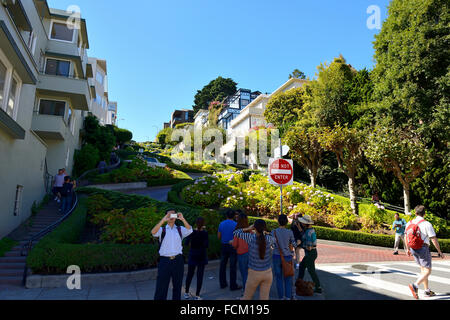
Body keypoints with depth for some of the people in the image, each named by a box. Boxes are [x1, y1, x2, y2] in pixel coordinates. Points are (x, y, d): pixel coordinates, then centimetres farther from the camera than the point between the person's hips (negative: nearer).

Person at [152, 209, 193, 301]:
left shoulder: (180, 229, 9)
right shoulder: (162, 230, 4)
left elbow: (189, 230, -11)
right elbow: (153, 232, -17)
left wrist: (182, 219, -23)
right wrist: (163, 220, -26)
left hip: (178, 260, 2)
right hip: (164, 261, -2)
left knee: (177, 286, 14)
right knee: (161, 287, 0)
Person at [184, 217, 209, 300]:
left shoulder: (192, 232, -6)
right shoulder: (205, 233, -13)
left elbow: (186, 243, 1)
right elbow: (206, 245, -15)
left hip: (192, 256, 3)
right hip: (201, 256, -3)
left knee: (190, 274, 15)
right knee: (200, 275, 4)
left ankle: (187, 293, 25)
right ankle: (197, 295, 6)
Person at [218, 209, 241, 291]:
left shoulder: (221, 224, 1)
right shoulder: (236, 224, -12)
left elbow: (219, 236, 7)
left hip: (223, 246, 4)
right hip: (232, 247, -4)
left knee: (223, 265, 13)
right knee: (233, 267, 2)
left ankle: (223, 284, 21)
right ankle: (233, 286, 7)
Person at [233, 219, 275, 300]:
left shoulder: (251, 238, -19)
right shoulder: (269, 239, -13)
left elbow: (236, 233, -4)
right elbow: (274, 239, 13)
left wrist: (248, 229, 4)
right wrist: (264, 233, 13)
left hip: (254, 274, -2)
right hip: (268, 273, 2)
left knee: (247, 297, 17)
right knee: (264, 298, 13)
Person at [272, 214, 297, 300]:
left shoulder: (274, 232, -8)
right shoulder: (290, 232, -11)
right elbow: (294, 244, -2)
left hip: (277, 257, 1)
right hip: (287, 257, -1)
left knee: (279, 278, 12)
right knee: (288, 278, 12)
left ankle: (281, 297, 19)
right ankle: (288, 297, 16)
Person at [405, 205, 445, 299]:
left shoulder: (409, 223, 6)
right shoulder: (427, 224, -12)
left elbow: (406, 237, 14)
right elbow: (434, 239, -13)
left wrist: (408, 249, 26)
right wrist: (440, 252, -2)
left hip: (413, 249, 6)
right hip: (423, 249, -6)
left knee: (423, 269, 18)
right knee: (427, 271, 0)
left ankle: (427, 291, 23)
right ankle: (415, 285, -19)